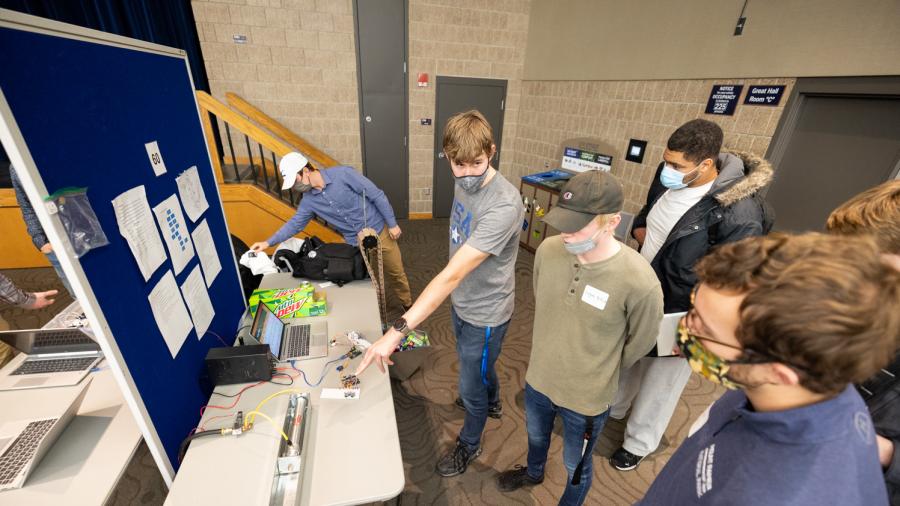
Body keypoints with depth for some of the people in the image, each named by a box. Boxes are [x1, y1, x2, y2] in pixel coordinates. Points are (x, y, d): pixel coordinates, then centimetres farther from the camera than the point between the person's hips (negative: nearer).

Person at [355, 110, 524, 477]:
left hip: (484, 313, -8)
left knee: (470, 388, 16)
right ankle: (492, 401, 64)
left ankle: (469, 444, 47)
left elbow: (452, 274, -41)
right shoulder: (464, 182, -7)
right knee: (476, 365, 32)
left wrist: (397, 331, -43)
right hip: (462, 301, 8)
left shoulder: (503, 206, -34)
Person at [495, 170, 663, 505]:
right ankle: (533, 472, 67)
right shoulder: (549, 249, -19)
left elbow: (640, 343, -11)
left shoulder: (639, 281, -31)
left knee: (576, 466, 26)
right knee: (536, 436, 34)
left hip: (588, 397, -4)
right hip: (538, 378, 5)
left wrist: (599, 374, 4)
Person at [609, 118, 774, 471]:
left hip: (679, 315, -6)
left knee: (660, 381, 17)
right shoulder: (670, 183, -6)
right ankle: (612, 408, 55)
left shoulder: (740, 213, -27)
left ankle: (638, 443, 43)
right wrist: (642, 233, 0)